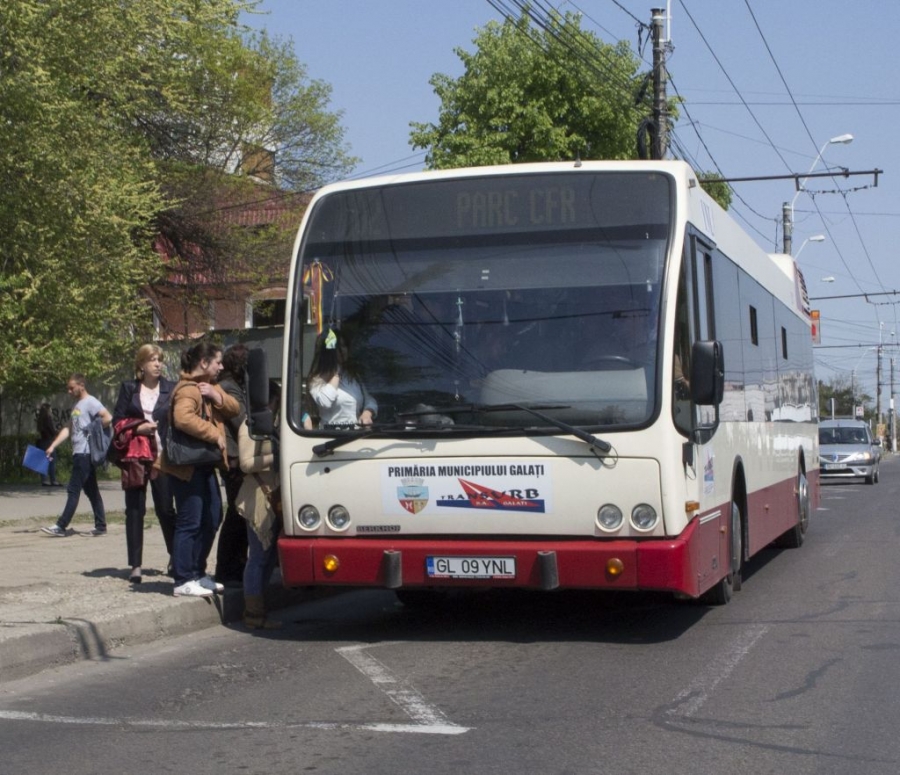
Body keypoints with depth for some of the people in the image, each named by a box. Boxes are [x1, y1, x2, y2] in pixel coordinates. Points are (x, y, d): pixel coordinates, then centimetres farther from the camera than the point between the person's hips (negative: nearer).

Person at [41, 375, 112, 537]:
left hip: (85, 454, -10)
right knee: (91, 491, 10)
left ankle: (61, 526, -7)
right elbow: (68, 429, 19)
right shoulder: (77, 405, 18)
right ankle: (100, 526, 13)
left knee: (73, 490, -8)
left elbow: (108, 418, -24)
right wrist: (52, 446, 11)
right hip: (79, 453, 10)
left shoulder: (90, 402, -10)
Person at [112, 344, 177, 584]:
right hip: (135, 456, 1)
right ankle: (135, 565, 5)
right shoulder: (128, 388, 8)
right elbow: (118, 421, 7)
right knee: (135, 510, 1)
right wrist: (138, 428, -8)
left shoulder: (170, 389, 5)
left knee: (165, 508, 3)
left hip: (163, 455, -1)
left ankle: (175, 555, 24)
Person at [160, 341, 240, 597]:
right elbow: (183, 418, -33)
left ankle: (198, 573, 24)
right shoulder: (187, 389, -15)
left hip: (206, 465, 10)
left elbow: (234, 409, 9)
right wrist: (215, 435, -26)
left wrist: (217, 396, -10)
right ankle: (183, 581, -4)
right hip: (187, 466, -10)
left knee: (211, 519, 14)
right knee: (190, 522, -8)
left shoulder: (210, 386, 17)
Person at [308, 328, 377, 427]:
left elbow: (369, 400, 14)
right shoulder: (318, 379, -2)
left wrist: (367, 413, -8)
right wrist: (336, 375, -8)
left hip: (357, 430, 4)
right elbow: (325, 402, -20)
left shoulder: (352, 374, 16)